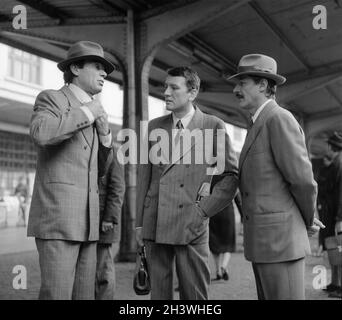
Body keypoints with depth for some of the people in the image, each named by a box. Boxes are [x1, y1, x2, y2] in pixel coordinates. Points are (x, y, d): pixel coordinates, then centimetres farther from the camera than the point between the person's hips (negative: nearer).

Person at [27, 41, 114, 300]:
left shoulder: (92, 116, 23)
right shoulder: (51, 99, 1)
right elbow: (40, 134, -24)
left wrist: (104, 132, 6)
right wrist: (87, 113, -11)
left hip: (86, 220, 8)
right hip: (56, 217, -8)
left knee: (83, 294, 6)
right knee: (57, 295, -10)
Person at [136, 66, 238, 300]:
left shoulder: (214, 126, -1)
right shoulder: (154, 126, 9)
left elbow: (231, 175, 2)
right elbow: (144, 177, 10)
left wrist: (205, 209, -5)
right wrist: (139, 223, 8)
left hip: (191, 226, -3)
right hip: (154, 224, 3)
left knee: (194, 294, 3)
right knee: (158, 291, 10)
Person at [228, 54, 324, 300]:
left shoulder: (279, 118, -13)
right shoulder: (260, 127, 19)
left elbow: (302, 180, -16)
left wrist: (308, 220, 1)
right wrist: (306, 219, 15)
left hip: (280, 239, -10)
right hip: (264, 242, 10)